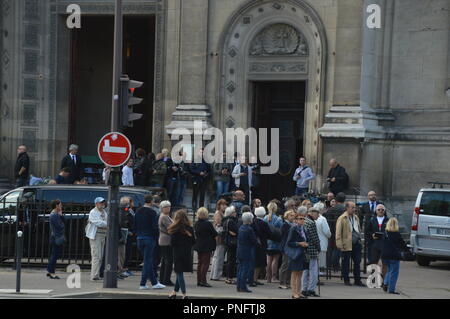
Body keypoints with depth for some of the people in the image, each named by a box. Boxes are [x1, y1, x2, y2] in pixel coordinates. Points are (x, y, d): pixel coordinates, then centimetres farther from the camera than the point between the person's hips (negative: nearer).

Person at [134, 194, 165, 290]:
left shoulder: (138, 211, 9)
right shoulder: (152, 212, -11)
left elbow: (135, 226, 13)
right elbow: (155, 227, -13)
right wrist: (157, 238, -2)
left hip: (140, 239, 6)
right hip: (149, 238, -6)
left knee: (148, 261, 12)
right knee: (147, 261, -2)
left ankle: (154, 282, 13)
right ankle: (143, 284, -5)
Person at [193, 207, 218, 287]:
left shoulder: (196, 224, 2)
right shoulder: (208, 224, -17)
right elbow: (215, 234, -10)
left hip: (199, 245, 7)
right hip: (207, 246, -7)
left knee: (200, 263, 14)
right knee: (205, 263, -4)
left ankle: (199, 280, 15)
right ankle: (203, 281, -9)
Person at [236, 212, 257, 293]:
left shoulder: (240, 228, 7)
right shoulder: (249, 229, -17)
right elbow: (254, 241, -15)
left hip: (240, 252, 8)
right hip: (248, 253, -8)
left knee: (240, 269, 13)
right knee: (246, 270, -3)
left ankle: (239, 286, 17)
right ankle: (243, 287, -4)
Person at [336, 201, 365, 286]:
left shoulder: (356, 217, 14)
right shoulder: (342, 218, -7)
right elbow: (338, 232, -9)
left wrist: (359, 239, 13)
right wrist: (339, 244, -14)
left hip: (356, 243, 6)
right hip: (347, 244, -6)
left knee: (357, 262, 6)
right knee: (346, 263, 3)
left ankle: (357, 280, 12)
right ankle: (346, 280, 12)